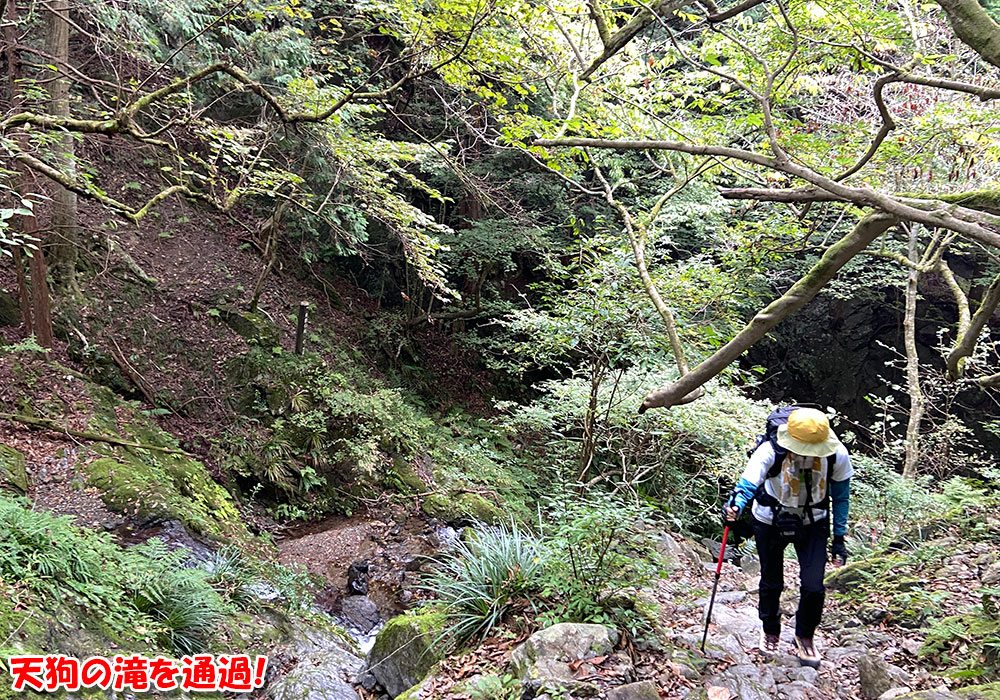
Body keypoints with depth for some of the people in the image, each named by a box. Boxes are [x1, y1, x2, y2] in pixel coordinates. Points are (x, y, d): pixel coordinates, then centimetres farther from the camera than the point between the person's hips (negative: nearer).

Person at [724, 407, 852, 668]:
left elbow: (841, 497, -5)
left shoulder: (837, 455, -22)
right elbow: (749, 481, -45)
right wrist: (735, 505, -67)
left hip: (813, 524, 1)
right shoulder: (771, 451, -32)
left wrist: (839, 538, -1)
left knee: (813, 587, -6)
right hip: (772, 522, -1)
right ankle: (770, 631, 43)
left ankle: (805, 638, 24)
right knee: (772, 583, 13)